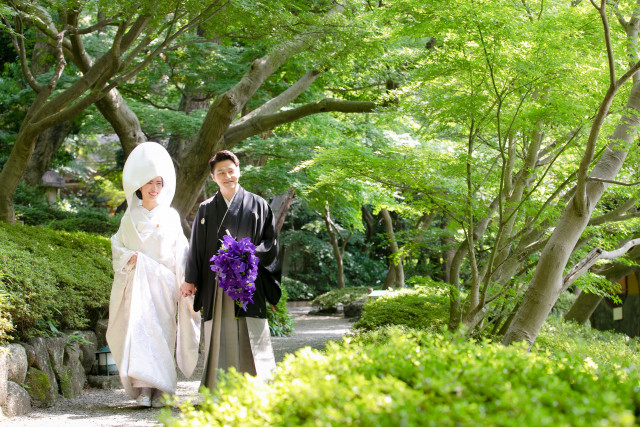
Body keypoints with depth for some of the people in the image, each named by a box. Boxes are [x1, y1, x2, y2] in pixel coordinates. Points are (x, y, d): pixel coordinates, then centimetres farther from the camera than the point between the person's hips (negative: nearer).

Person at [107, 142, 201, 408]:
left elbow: (180, 253, 6)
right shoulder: (130, 217, 10)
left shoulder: (170, 217, 8)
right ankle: (143, 389, -11)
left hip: (163, 283, 0)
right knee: (138, 329, -11)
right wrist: (129, 257, -10)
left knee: (163, 332, -3)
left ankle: (161, 390, 2)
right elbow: (117, 246, 12)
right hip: (136, 281, 0)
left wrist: (185, 286, -3)